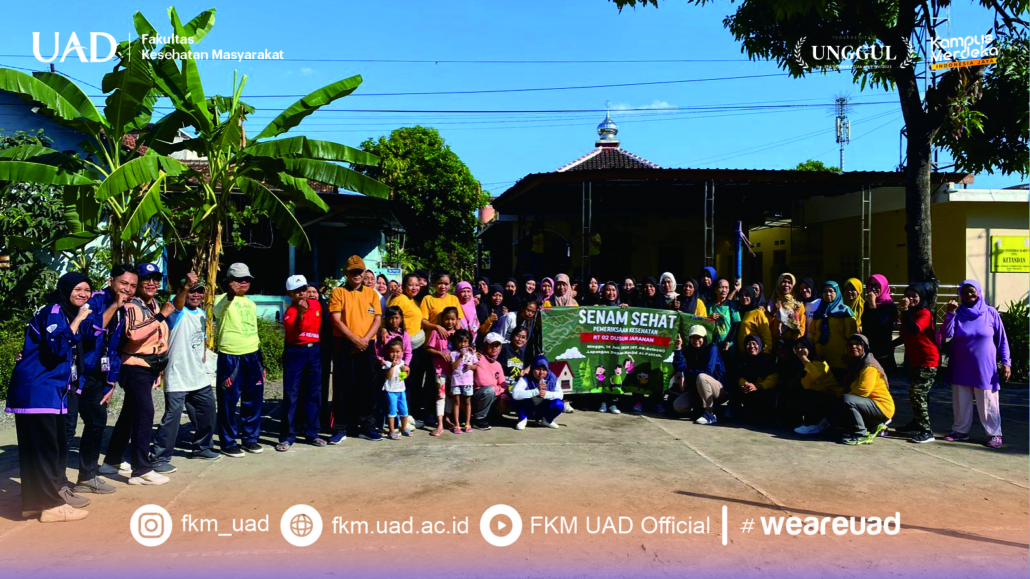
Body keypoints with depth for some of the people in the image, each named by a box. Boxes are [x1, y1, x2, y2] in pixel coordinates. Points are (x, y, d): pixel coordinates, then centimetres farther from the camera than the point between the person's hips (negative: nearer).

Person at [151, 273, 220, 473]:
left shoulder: (202, 314, 11)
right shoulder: (178, 312, -12)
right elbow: (177, 303, -36)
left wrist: (203, 355, 12)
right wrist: (185, 286, -56)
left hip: (199, 377, 8)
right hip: (177, 378, -8)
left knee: (207, 411, 17)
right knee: (172, 416, -9)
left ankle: (202, 447, 35)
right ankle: (160, 458, 2)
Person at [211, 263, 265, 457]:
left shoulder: (251, 304, 15)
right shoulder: (223, 300, -5)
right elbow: (218, 309, -31)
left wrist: (261, 361, 19)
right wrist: (231, 294, -54)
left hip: (252, 356, 6)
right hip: (230, 358, -6)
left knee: (253, 400, 10)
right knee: (229, 402, 1)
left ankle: (250, 438, 22)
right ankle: (228, 443, 11)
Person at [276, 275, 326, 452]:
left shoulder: (316, 305, 5)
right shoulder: (289, 312, -7)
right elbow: (294, 331, -24)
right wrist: (300, 314, -37)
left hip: (314, 352, 4)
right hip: (295, 353, -4)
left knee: (314, 394, 8)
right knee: (290, 394, -2)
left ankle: (312, 434, 17)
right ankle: (287, 436, 4)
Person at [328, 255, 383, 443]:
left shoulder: (371, 293, 10)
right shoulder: (338, 292, 1)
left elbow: (377, 319, 4)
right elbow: (336, 320, -7)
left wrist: (365, 339, -10)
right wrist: (355, 340, -14)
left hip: (367, 346, 3)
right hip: (345, 345, -2)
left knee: (368, 387, 5)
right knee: (343, 388, 0)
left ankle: (366, 426, 16)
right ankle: (340, 429, 7)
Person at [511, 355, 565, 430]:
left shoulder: (552, 378, -10)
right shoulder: (526, 379, -23)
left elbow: (560, 395, -15)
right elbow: (515, 394, -40)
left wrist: (546, 394, -35)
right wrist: (536, 391, -45)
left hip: (543, 411, 3)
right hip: (528, 411, -3)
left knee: (559, 404, -24)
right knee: (522, 398, -32)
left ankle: (547, 420, 7)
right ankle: (522, 419, -3)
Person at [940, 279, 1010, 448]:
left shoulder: (991, 313, -1)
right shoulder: (957, 313, 1)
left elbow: (1002, 340, 2)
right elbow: (946, 334, -12)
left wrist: (1006, 362, -3)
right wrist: (950, 313, -21)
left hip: (984, 369, -2)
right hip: (961, 369, 2)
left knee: (988, 403, 2)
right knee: (961, 402, 11)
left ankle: (994, 434, 13)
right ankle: (961, 430, 22)